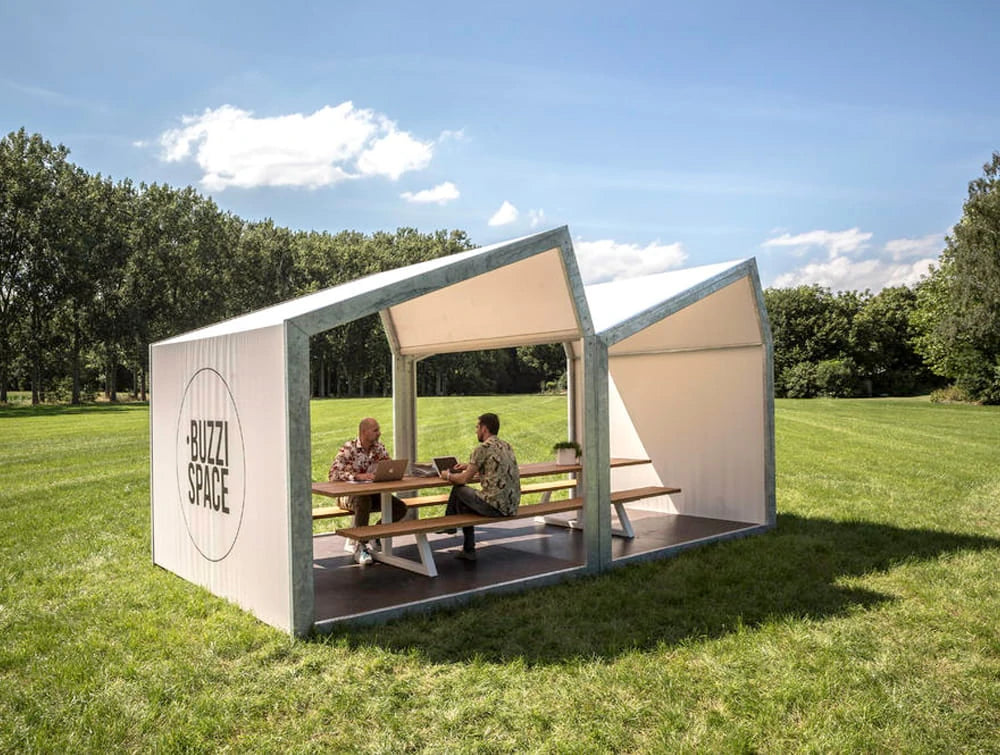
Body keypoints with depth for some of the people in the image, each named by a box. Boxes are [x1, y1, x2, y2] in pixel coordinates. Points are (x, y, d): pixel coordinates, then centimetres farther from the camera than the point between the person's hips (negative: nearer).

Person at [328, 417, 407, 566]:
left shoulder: (379, 448, 4)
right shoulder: (348, 449, -14)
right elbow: (333, 475, -23)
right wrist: (359, 476, -35)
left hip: (373, 492, 6)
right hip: (351, 493, -5)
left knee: (400, 508, -15)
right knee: (364, 501, -39)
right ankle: (360, 546, -27)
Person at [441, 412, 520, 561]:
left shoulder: (482, 448, -10)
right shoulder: (506, 445, 14)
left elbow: (465, 479, -4)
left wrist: (448, 475, 15)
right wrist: (469, 466, 32)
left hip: (495, 506, -8)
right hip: (512, 506, 8)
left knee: (459, 490, 14)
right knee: (465, 498, 26)